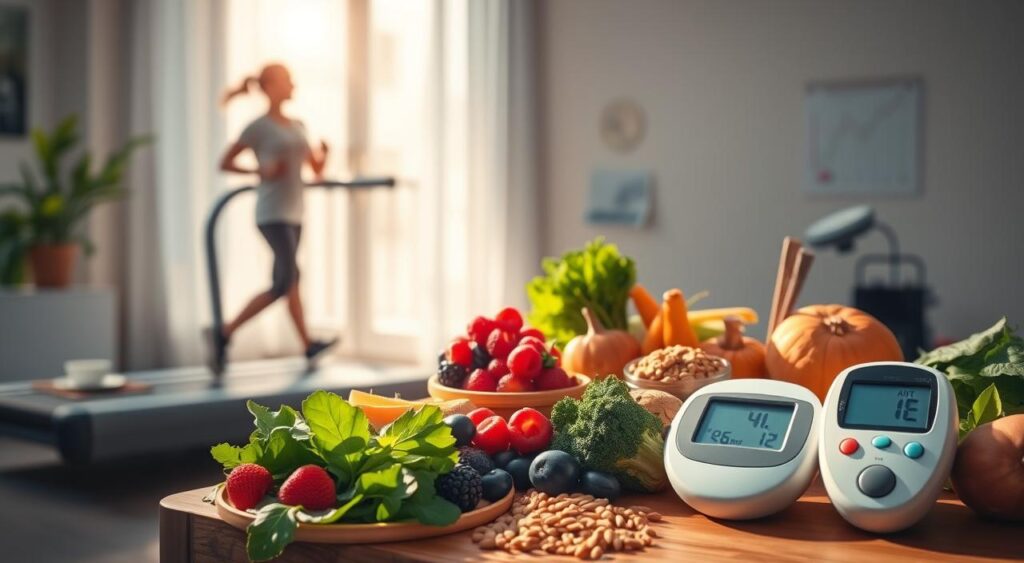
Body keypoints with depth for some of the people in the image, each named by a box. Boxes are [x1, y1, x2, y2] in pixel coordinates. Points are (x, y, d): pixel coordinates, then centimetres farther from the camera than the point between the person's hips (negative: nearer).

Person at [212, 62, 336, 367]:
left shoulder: (297, 126, 15)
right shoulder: (258, 127, -5)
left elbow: (316, 170, 18)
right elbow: (224, 163, -4)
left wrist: (323, 153, -4)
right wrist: (260, 170, -17)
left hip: (293, 213, 8)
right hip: (272, 214, -8)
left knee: (283, 282, 10)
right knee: (286, 282, -14)